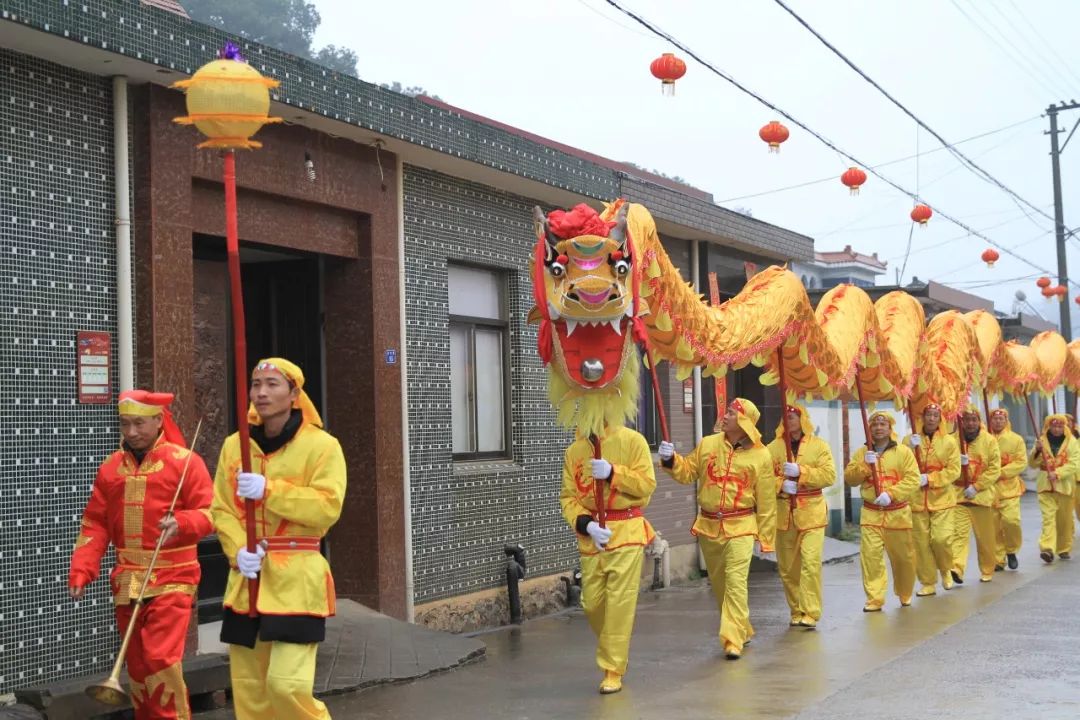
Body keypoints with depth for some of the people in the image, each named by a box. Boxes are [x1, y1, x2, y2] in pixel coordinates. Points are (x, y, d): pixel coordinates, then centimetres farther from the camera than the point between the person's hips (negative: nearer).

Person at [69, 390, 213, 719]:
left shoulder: (185, 461, -5)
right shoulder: (111, 467, 9)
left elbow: (209, 513, -9)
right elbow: (95, 525, 9)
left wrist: (181, 523, -29)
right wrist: (81, 571, -1)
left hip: (171, 578, -5)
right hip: (128, 581, 5)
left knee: (161, 659, -14)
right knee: (137, 665, 12)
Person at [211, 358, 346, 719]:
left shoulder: (321, 445, -5)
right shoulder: (234, 445, 8)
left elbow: (328, 506, -15)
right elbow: (221, 509, 8)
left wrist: (269, 490, -22)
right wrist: (238, 551, -10)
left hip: (296, 578, -5)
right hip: (247, 580, 5)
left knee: (288, 685, -13)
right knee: (248, 688, 9)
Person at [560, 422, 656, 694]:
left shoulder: (632, 440, -5)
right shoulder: (574, 450, 5)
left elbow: (647, 485, -9)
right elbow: (568, 497, 4)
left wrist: (612, 472, -21)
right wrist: (585, 524, -13)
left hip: (626, 532, -4)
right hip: (590, 535, 4)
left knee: (619, 604, -6)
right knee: (592, 604, 8)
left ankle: (613, 670, 4)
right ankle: (614, 650, 34)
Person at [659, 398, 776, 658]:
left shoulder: (760, 456, -6)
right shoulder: (708, 445, 3)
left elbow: (766, 502, -3)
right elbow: (688, 472, 11)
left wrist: (766, 538, -2)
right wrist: (671, 461, -9)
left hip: (740, 526, -4)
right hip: (708, 525, 4)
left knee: (735, 580, -15)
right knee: (718, 582, 14)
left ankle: (734, 639, -12)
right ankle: (742, 629, 32)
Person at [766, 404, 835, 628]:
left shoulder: (819, 445, 2)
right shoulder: (773, 447, 6)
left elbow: (829, 475, -7)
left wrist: (800, 471, -16)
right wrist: (780, 485, -18)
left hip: (811, 511, -2)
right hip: (783, 512, 2)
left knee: (811, 561, -13)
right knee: (787, 565, 7)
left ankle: (810, 612, -8)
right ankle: (796, 611, 20)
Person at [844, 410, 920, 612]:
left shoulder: (903, 452, 0)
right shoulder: (862, 453, 8)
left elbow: (913, 479, -8)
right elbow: (849, 479, 3)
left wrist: (891, 494, -19)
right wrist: (864, 465, -14)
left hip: (897, 513, -1)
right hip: (871, 513, 1)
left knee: (903, 556, 11)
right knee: (870, 555, -11)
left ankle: (905, 595, 33)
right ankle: (874, 599, -7)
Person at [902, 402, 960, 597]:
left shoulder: (949, 442, 0)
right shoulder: (909, 440, 4)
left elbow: (954, 471, -5)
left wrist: (929, 478, -15)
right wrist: (911, 448, -17)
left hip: (942, 500, -2)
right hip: (916, 499, 2)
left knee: (941, 538, -12)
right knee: (921, 543, 4)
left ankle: (946, 569, 18)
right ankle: (928, 583, 16)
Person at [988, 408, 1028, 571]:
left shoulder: (1016, 439, 2)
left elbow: (1021, 462, -4)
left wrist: (1001, 472, -14)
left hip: (1009, 488, -1)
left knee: (1010, 519, -15)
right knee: (993, 525, 2)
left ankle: (1011, 550, 11)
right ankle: (998, 560, 14)